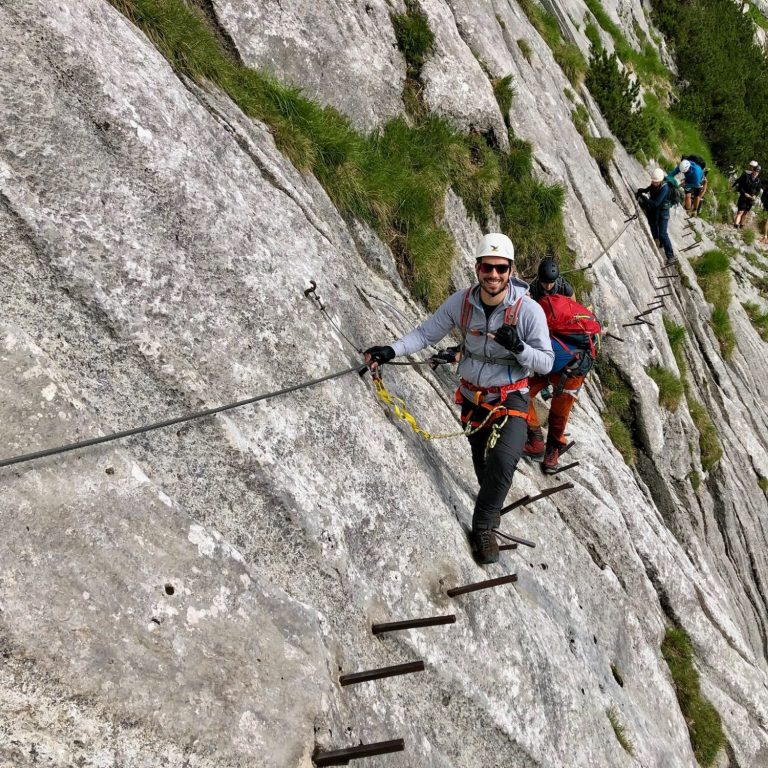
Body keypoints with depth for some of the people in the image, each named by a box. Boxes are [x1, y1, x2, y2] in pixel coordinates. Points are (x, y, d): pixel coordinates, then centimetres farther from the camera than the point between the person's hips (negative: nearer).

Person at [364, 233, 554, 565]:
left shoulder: (529, 310, -20)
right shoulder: (461, 302, -12)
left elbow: (546, 362, -16)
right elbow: (426, 333, -7)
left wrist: (518, 347, -36)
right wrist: (391, 350, -22)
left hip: (510, 400, -3)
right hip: (472, 397, 4)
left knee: (503, 462, -24)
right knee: (481, 461, 21)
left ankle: (483, 526, 0)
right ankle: (492, 509, 50)